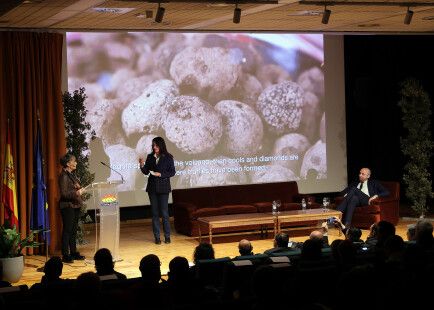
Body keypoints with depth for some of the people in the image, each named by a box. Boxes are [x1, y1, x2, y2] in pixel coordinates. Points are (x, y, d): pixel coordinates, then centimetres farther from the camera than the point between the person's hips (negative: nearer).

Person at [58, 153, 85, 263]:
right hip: (67, 206, -9)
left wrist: (80, 190, 7)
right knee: (67, 230, -4)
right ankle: (65, 255, 1)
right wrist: (76, 193, -26)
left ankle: (73, 252, 21)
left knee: (74, 230, 14)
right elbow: (64, 193, -20)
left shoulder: (72, 174, 12)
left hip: (75, 205, 9)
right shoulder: (63, 176, -15)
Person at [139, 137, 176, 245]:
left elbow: (172, 172, -4)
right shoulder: (150, 157, 6)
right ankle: (157, 237, 10)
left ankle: (167, 236, 6)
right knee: (155, 212, 5)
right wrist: (142, 165, -12)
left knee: (164, 212, -3)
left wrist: (160, 174, -15)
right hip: (152, 187, 3)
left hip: (163, 187, -3)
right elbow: (146, 172, 6)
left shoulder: (168, 158, -3)